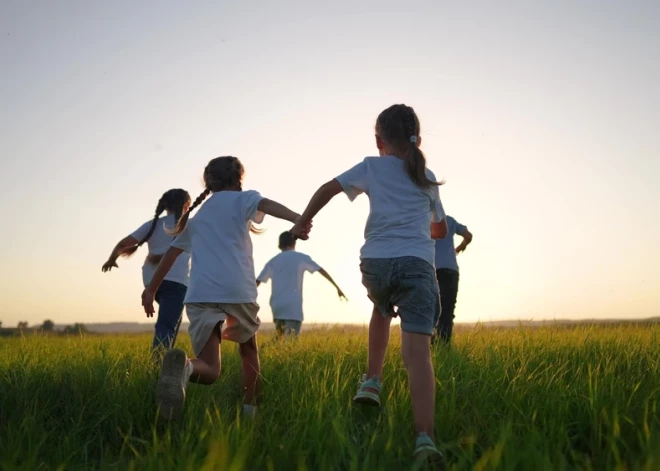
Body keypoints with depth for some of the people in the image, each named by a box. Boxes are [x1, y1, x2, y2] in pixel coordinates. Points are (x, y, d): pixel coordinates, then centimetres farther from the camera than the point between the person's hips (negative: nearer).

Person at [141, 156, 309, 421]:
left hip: (200, 295, 3)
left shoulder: (197, 215, 29)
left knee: (209, 371, -3)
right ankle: (250, 411, 21)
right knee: (248, 349, 25)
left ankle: (183, 366, -37)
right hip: (237, 290, -3)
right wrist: (297, 219, -29)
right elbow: (267, 205, -9)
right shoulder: (241, 199, 13)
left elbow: (172, 252, 31)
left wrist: (151, 289, 38)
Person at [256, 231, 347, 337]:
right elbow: (322, 271, 4)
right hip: (293, 306, -4)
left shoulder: (272, 261, 15)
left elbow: (257, 282, 13)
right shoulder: (301, 257, 6)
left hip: (276, 306, 4)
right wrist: (337, 287, 9)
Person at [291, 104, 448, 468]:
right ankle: (425, 438, -26)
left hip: (375, 261, 1)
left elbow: (329, 188, 11)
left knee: (382, 311, 35)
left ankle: (372, 382, 31)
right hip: (416, 263, 0)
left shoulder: (371, 167, 16)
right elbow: (440, 230, 33)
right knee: (418, 351, -12)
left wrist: (303, 222, 25)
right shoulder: (427, 177, 23)